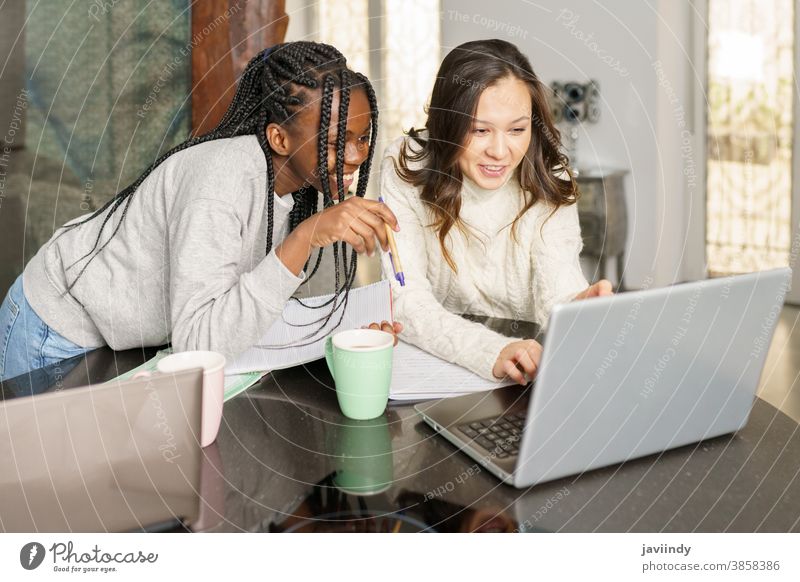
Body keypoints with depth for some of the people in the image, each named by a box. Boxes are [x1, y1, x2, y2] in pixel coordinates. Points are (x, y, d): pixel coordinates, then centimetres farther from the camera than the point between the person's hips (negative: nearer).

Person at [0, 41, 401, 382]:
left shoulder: (304, 182, -11)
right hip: (57, 344, -7)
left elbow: (250, 307, -2)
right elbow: (198, 343, -44)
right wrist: (305, 237, -48)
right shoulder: (223, 180, -36)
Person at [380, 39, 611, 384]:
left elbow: (558, 293, -14)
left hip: (527, 376, 2)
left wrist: (576, 309, -38)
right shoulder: (406, 169, -12)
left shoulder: (549, 182, -6)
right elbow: (406, 302, -19)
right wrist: (492, 352, -36)